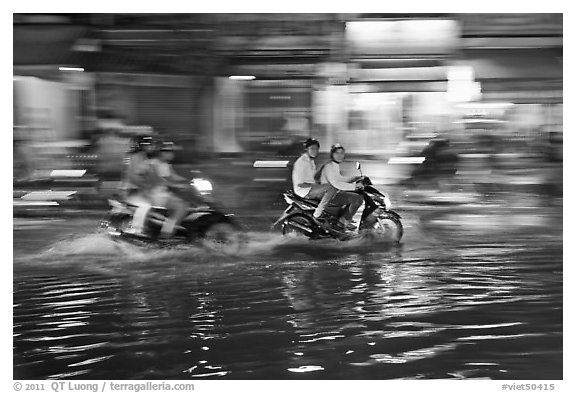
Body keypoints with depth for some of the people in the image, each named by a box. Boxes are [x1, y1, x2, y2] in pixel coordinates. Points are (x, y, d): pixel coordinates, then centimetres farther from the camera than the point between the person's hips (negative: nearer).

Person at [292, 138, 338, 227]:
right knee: (331, 189, -24)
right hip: (303, 190, -11)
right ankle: (317, 215, -24)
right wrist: (313, 185, -19)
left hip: (311, 187, 11)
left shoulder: (311, 162, 17)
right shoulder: (301, 161, -16)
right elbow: (299, 183, -20)